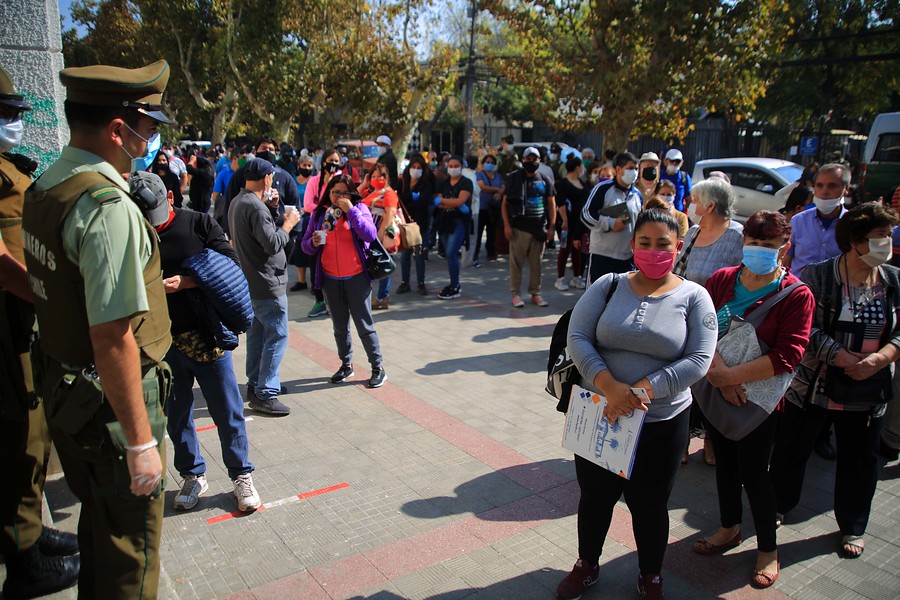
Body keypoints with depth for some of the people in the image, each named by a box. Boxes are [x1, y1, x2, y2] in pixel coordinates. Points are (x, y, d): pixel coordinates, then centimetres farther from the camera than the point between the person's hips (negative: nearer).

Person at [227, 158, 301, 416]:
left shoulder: (237, 202, 9)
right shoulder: (255, 207, -21)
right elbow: (273, 244, -24)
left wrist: (267, 205, 9)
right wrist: (288, 224, -9)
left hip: (250, 281, 10)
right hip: (268, 283, -10)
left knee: (257, 333, 18)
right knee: (277, 336, -6)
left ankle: (255, 385, 29)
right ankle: (265, 394, -3)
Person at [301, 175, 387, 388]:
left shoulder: (359, 209, -4)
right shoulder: (319, 213, 6)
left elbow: (370, 235, -20)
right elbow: (305, 245, 7)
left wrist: (351, 210, -21)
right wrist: (313, 243, -15)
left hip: (356, 277, -4)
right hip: (330, 279, 4)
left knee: (364, 325, 1)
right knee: (340, 326, 16)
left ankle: (378, 368, 13)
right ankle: (346, 365, 32)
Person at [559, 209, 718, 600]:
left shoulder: (693, 297, -5)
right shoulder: (608, 285, -2)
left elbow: (699, 359, -13)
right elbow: (577, 337, -9)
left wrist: (642, 390, -22)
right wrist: (608, 385, -24)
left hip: (662, 423, -1)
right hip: (598, 416, 1)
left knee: (649, 504, 16)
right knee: (594, 495, 18)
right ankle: (587, 564, 43)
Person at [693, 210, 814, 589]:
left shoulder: (797, 295, -11)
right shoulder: (721, 280, -1)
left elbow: (787, 356, -19)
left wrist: (730, 375, -23)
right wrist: (717, 374, -22)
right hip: (714, 391, 4)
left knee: (753, 472, 5)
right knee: (724, 462, 19)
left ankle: (768, 548, 28)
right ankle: (729, 528, 41)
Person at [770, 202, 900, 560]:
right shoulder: (817, 276, -11)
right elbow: (809, 332, -17)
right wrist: (849, 361, -22)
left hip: (867, 394, 3)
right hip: (813, 386, -3)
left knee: (860, 460, 14)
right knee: (791, 449, 10)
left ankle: (852, 527, 35)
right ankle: (779, 506, 35)